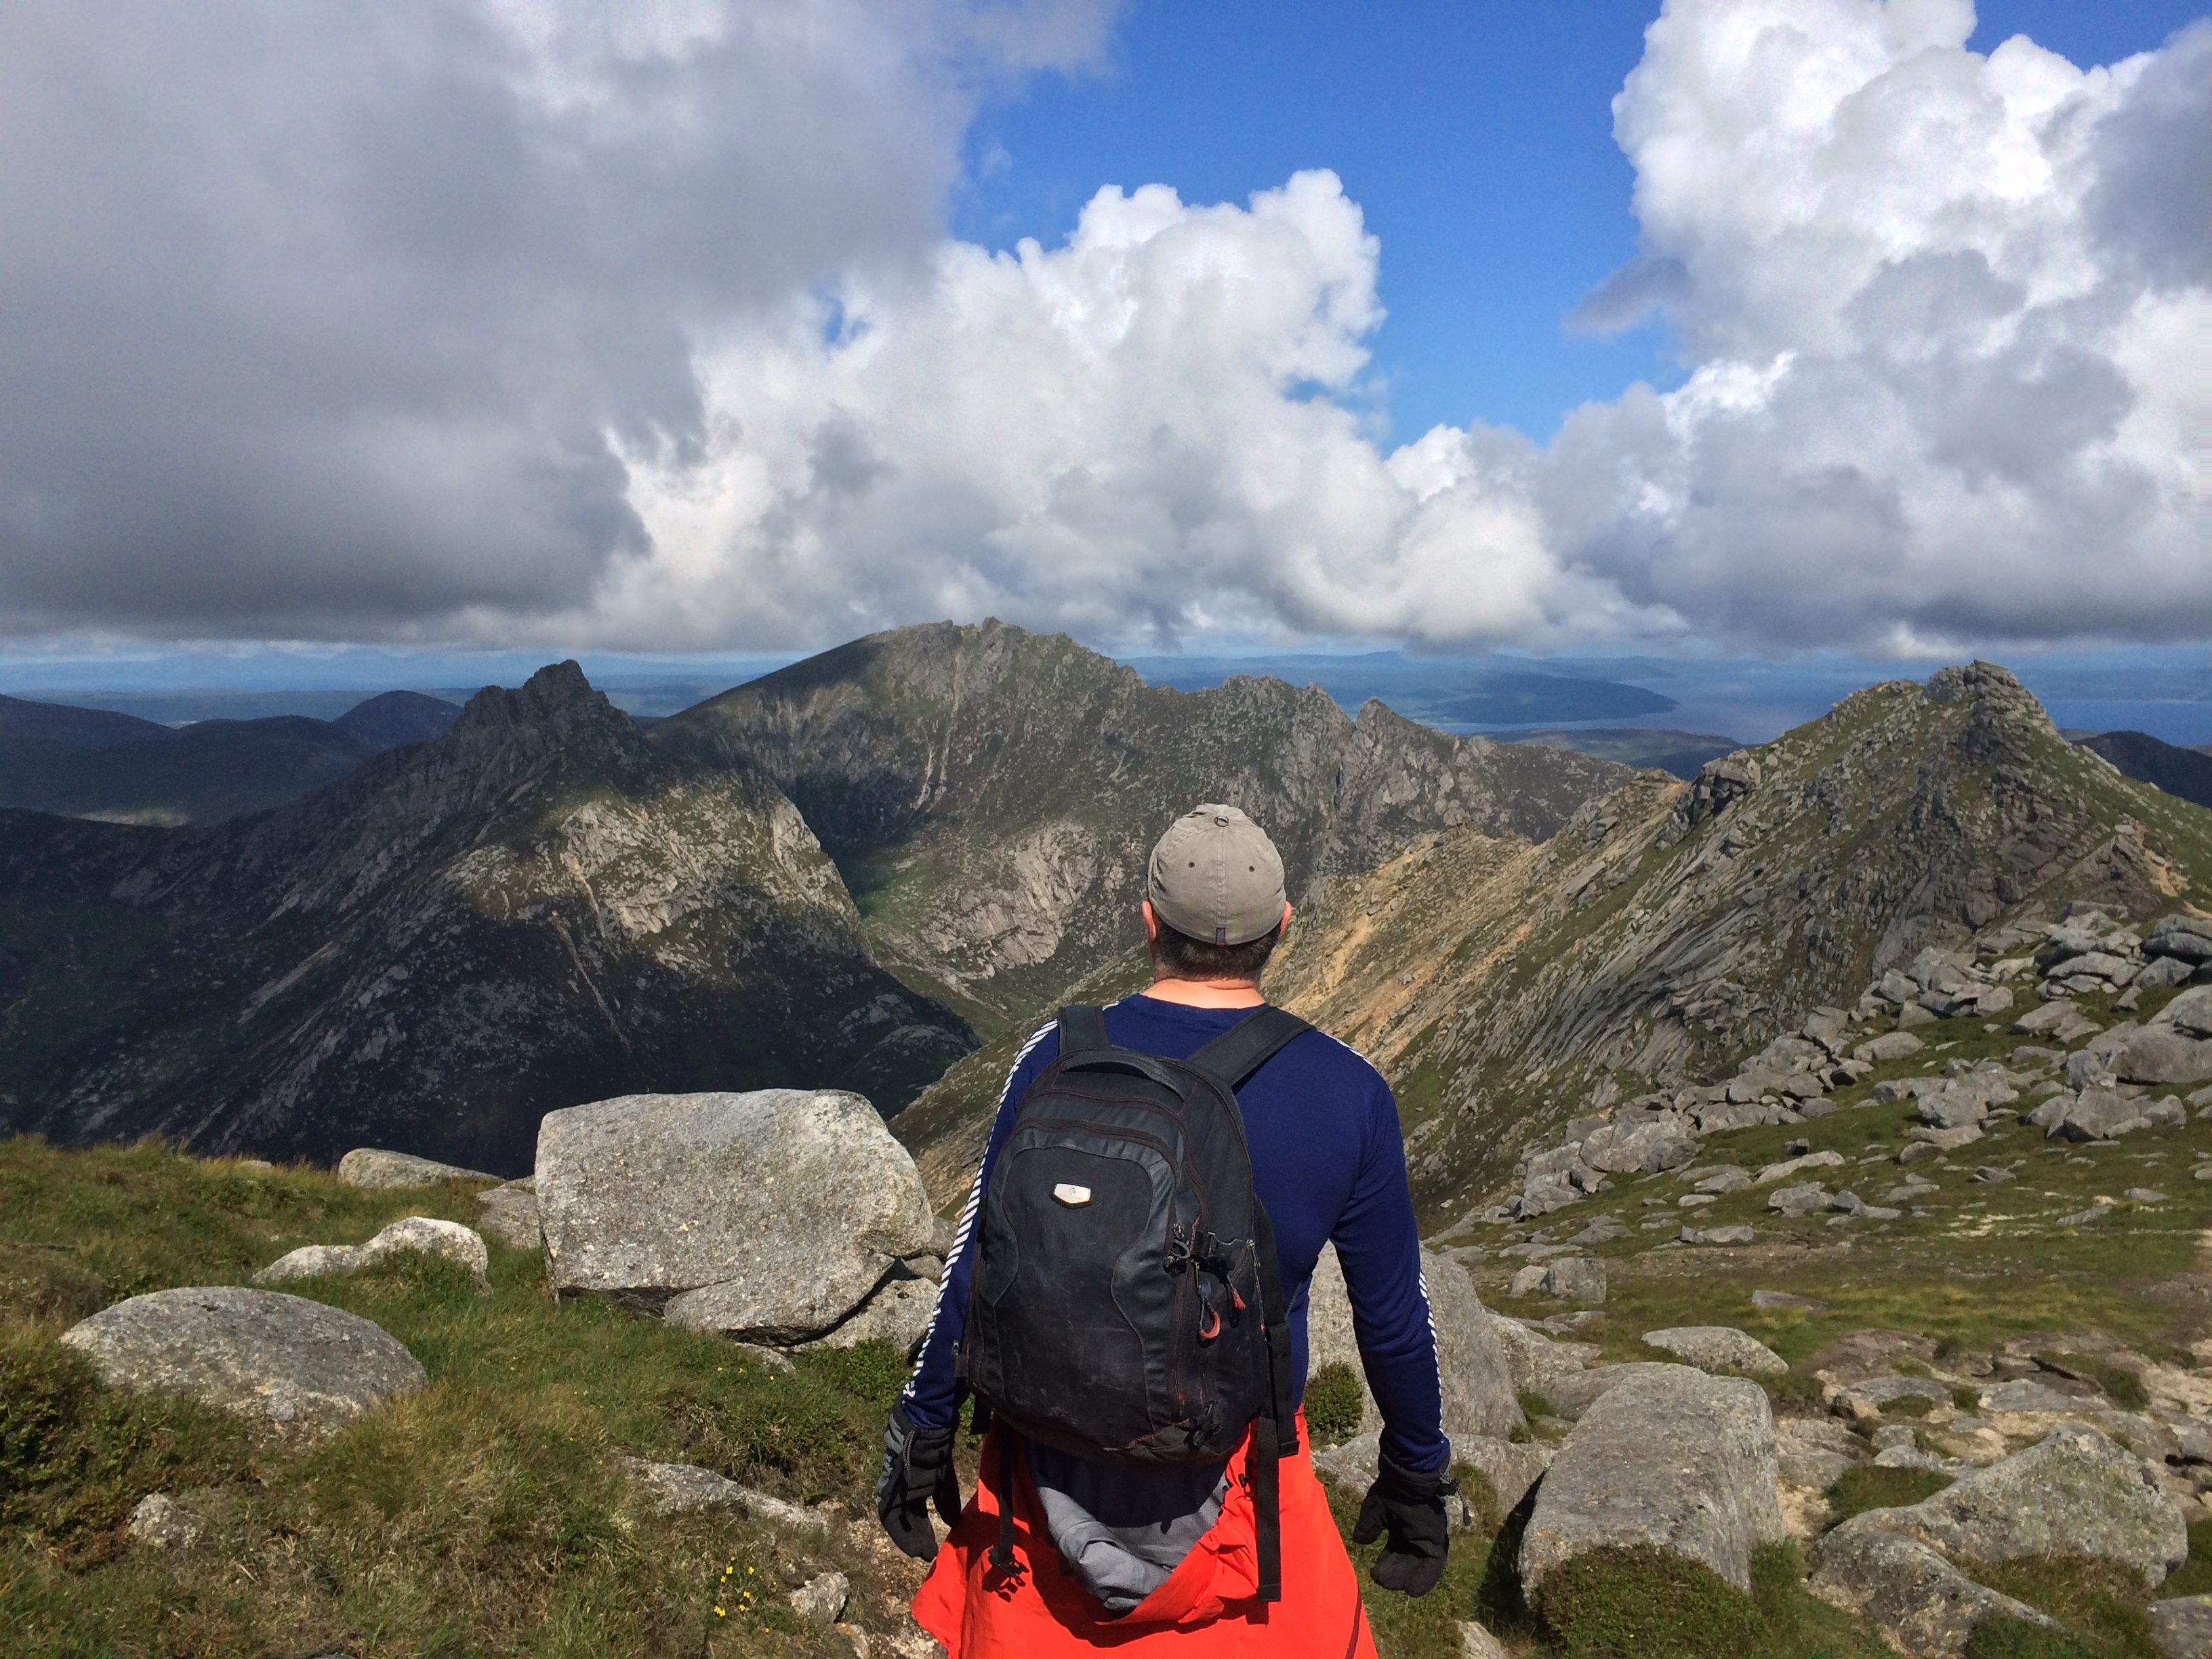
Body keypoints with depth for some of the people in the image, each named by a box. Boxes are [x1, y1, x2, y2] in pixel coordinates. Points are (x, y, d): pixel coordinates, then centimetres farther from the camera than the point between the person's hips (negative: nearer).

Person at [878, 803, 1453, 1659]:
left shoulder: (1057, 1058, -15)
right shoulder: (1350, 1095, -15)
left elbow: (977, 1271, -8)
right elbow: (1392, 1317, -5)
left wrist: (922, 1431, 7)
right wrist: (1417, 1475, 11)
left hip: (1054, 1465, 1)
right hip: (1241, 1476, -1)